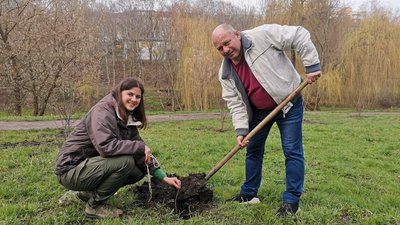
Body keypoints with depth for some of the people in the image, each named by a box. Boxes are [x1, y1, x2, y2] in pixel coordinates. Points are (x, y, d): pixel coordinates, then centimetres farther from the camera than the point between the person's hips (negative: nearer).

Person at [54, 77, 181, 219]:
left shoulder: (128, 119, 5)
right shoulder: (103, 111, -20)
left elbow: (141, 152, 5)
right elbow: (105, 146, -35)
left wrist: (163, 177, -2)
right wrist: (140, 146, -24)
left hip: (92, 166, 9)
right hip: (72, 170, -8)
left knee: (140, 170, 2)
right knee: (126, 161, -26)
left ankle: (89, 192, 11)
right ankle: (94, 205, -7)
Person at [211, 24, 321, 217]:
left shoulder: (263, 36, -21)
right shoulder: (226, 73, -7)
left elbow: (299, 36, -19)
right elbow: (235, 104, -8)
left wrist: (311, 65, -23)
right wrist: (241, 129, -20)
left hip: (288, 103, -5)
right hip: (259, 111, 5)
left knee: (292, 151, -4)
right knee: (253, 150, 13)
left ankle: (292, 201, 7)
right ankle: (249, 194, 29)